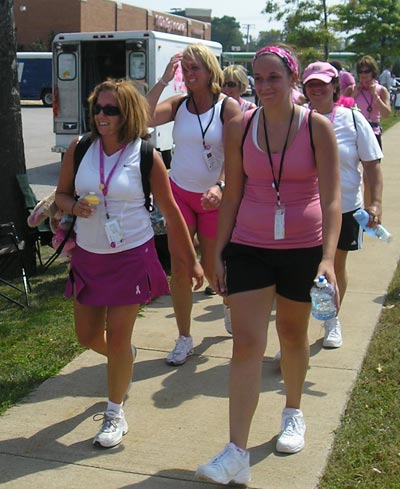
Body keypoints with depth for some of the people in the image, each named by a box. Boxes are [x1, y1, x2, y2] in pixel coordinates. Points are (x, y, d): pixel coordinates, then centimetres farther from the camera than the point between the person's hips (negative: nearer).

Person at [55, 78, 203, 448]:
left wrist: (192, 261, 1)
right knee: (87, 336, 14)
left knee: (118, 338, 0)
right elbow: (61, 194, 11)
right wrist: (74, 206, -14)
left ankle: (115, 414, 21)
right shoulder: (79, 150, -2)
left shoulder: (145, 156, -9)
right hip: (87, 256, 4)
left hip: (131, 256, -4)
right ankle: (123, 360, 50)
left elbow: (171, 211, -3)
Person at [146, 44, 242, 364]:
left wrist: (220, 186, -32)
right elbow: (144, 118, -16)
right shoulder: (179, 104, 1)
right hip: (179, 193, 3)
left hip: (213, 196, -3)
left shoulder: (228, 107, -8)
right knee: (179, 268, 1)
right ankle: (184, 339, 14)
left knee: (212, 268, 9)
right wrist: (164, 80, -14)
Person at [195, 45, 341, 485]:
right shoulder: (239, 129, -2)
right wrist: (219, 252, 4)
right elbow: (232, 195, 5)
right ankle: (236, 454, -3)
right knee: (246, 344, -6)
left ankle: (293, 412, 43)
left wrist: (328, 258, -25)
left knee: (292, 334, 17)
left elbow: (331, 199, -13)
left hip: (303, 249, -1)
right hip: (249, 247, 1)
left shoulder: (317, 128, -8)